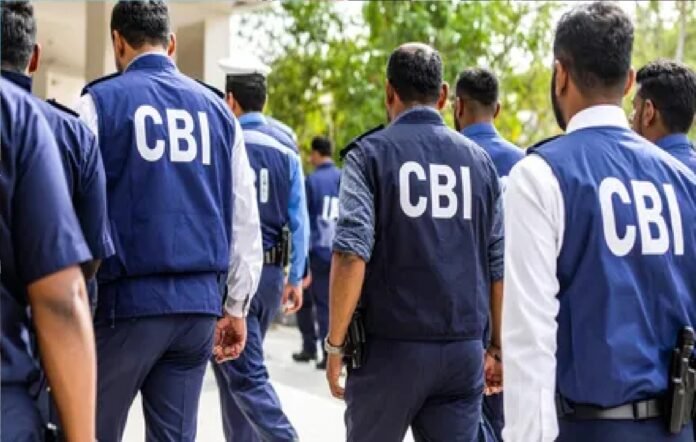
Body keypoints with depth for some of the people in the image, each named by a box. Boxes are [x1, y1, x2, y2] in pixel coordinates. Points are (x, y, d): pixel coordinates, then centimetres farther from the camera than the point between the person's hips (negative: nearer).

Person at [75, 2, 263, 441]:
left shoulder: (102, 102, -1)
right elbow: (246, 220, 11)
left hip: (126, 300, -4)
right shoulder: (217, 110, 11)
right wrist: (237, 307, 16)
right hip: (199, 303, 4)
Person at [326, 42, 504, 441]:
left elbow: (351, 256, -15)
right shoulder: (479, 159, 8)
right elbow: (500, 266, 9)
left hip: (390, 346, -3)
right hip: (464, 349, 3)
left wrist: (335, 342, -7)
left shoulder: (371, 153, -3)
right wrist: (498, 347, 18)